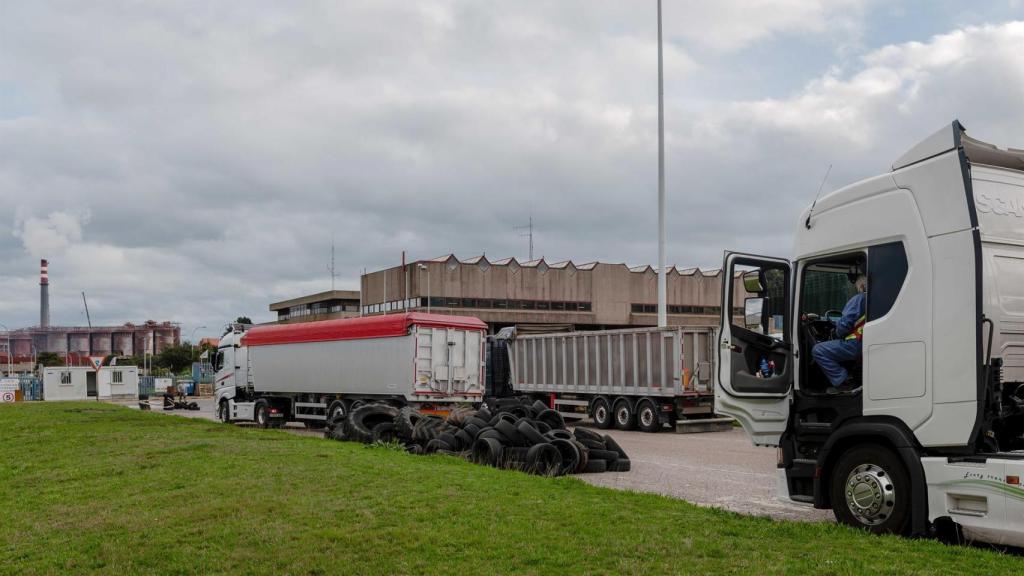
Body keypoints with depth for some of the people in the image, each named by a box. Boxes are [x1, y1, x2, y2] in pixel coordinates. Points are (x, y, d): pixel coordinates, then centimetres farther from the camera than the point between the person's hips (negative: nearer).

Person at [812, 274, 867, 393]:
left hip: (856, 344, -10)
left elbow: (844, 324, -16)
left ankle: (842, 382, -10)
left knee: (818, 351, -9)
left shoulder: (859, 299, -11)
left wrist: (839, 333, 6)